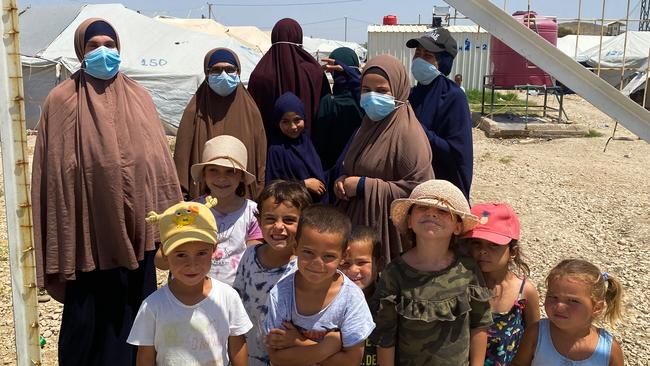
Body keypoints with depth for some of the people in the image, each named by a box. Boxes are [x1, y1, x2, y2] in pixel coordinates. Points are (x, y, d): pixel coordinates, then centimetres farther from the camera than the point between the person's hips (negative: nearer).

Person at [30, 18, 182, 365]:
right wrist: (57, 241, -5)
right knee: (89, 318, 8)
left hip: (134, 230, 3)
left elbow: (158, 159, 8)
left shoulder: (138, 97, 7)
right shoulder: (62, 101, -2)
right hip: (87, 232, -3)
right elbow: (53, 171, -3)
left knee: (136, 313, 13)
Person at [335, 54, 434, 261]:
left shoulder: (407, 133, -16)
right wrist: (343, 181, -1)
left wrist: (364, 186, -19)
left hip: (389, 231, -7)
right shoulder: (369, 124, 9)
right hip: (358, 224, 8)